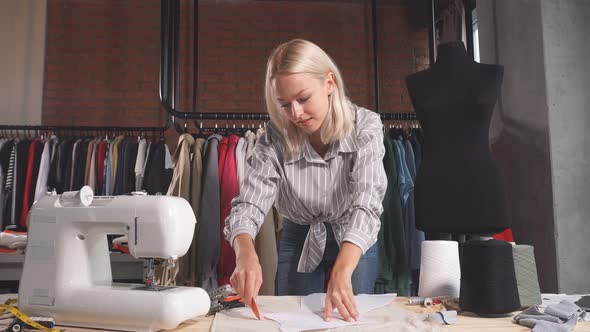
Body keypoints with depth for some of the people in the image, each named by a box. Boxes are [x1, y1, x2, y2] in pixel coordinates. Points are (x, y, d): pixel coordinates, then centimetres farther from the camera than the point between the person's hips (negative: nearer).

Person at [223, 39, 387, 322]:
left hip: (354, 245, -1)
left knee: (352, 320, 13)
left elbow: (366, 203, -33)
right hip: (299, 242, 1)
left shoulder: (365, 126, -23)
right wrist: (246, 255, -47)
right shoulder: (274, 138, -18)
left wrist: (342, 273, -48)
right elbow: (247, 205, -25)